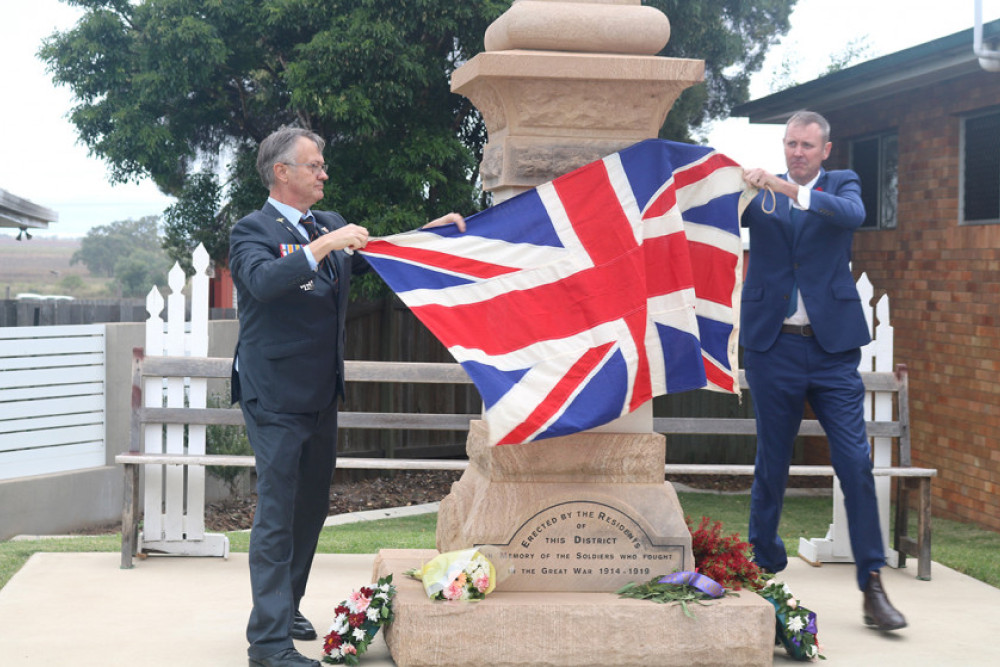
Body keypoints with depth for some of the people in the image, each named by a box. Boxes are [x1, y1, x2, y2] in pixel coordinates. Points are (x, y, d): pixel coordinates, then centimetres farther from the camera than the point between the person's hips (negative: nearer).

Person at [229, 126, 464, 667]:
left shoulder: (328, 225, 14)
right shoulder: (252, 231, -10)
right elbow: (264, 281, -28)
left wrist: (428, 232, 9)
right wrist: (322, 246, -32)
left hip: (320, 395, 8)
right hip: (275, 396, -8)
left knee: (312, 505, 16)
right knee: (277, 512, -9)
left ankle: (285, 608, 31)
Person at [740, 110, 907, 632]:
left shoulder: (841, 184, 7)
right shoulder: (761, 192, 9)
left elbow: (854, 215, -15)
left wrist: (792, 190, -26)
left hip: (832, 347, 0)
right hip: (773, 348, 1)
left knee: (856, 463, -5)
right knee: (771, 466, 8)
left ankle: (873, 588, -2)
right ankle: (762, 570, 20)